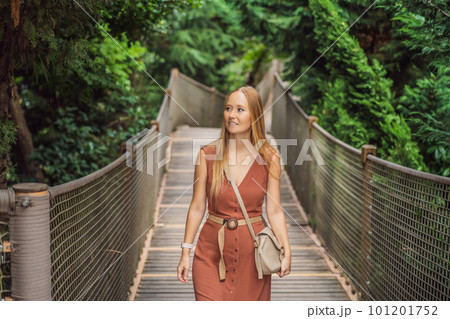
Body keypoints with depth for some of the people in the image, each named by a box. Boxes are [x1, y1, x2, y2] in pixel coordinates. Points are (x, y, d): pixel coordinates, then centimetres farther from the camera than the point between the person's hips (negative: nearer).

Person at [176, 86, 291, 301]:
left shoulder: (269, 158, -3)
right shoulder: (207, 155, -3)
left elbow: (274, 211, -1)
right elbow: (197, 208, 1)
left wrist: (286, 251, -10)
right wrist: (185, 252, 0)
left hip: (252, 251, 1)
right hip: (212, 252, 0)